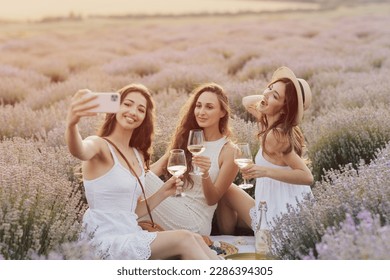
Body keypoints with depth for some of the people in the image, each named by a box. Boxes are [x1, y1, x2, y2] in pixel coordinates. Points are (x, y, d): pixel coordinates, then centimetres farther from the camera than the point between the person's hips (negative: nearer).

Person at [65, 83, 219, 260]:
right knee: (184, 239, -18)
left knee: (195, 239, -11)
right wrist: (71, 124, -56)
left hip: (132, 237, 7)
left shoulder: (138, 156, 15)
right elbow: (80, 152, -35)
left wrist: (163, 193, 3)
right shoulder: (100, 145, -7)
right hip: (108, 242, -7)